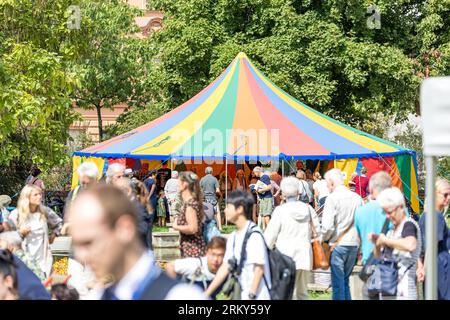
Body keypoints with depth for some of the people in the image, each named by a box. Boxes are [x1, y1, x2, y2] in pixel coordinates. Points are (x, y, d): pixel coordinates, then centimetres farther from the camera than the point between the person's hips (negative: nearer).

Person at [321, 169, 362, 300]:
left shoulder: (332, 198, -11)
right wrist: (357, 238, 15)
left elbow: (327, 225, -15)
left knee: (338, 281, 0)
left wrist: (324, 239, 2)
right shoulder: (357, 198, 5)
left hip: (338, 245, -5)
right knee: (345, 280, 16)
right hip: (354, 244, 5)